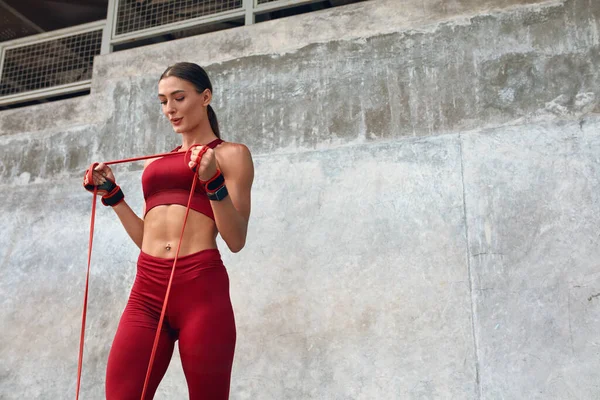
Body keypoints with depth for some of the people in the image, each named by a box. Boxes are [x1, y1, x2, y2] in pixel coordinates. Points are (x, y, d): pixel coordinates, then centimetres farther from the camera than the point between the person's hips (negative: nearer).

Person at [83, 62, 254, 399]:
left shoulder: (231, 153, 7)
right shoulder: (155, 162, 22)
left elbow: (236, 241, -2)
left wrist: (213, 181, -14)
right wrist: (112, 194, 18)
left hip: (201, 287, -4)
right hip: (146, 290, 5)